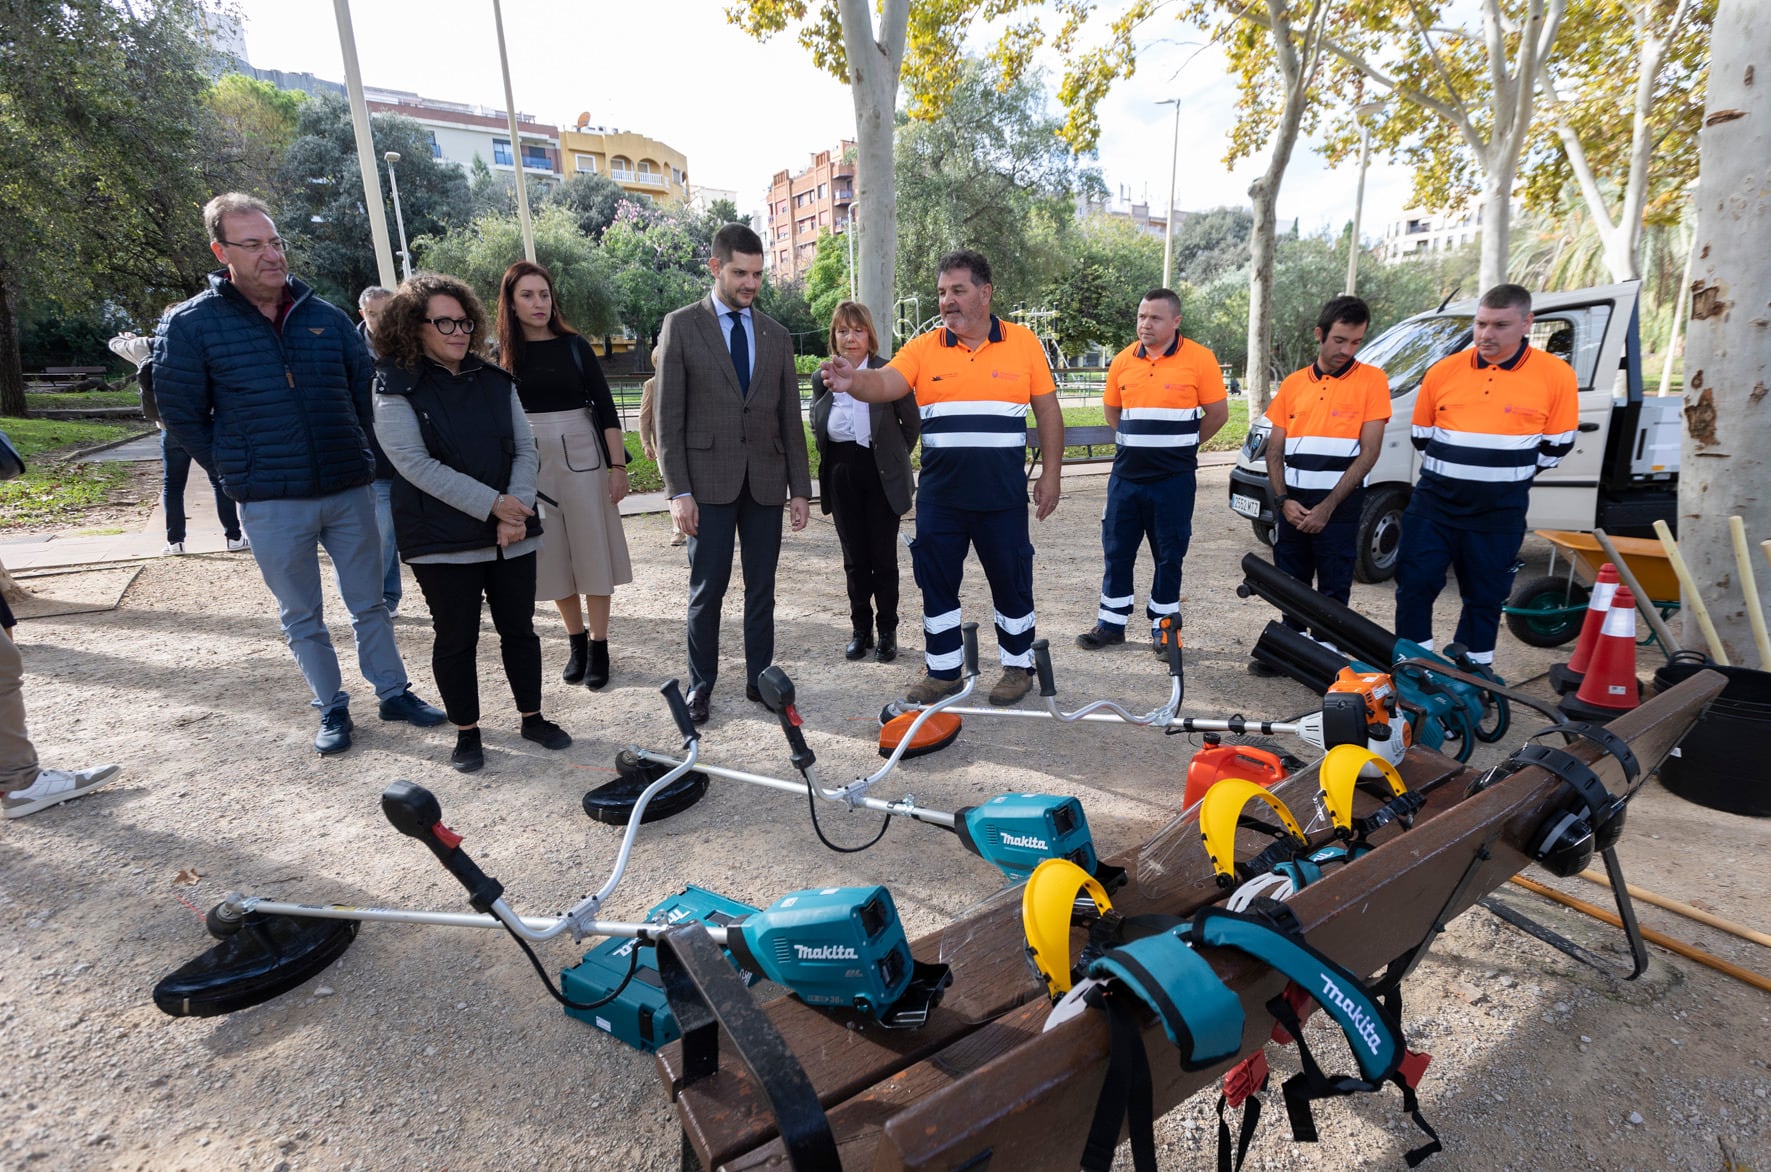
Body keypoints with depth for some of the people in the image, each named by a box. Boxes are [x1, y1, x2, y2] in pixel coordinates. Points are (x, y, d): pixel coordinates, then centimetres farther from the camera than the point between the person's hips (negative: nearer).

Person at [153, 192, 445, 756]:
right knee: (301, 616, 10)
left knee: (369, 603, 12)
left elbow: (365, 386, 15)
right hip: (270, 504, -2)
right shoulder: (191, 324, -4)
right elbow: (181, 412, 1)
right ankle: (332, 709, 23)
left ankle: (394, 692, 25)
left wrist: (357, 450, 10)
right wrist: (239, 469, 0)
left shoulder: (326, 317, 4)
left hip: (350, 491, 2)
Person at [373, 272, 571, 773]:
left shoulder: (495, 381, 8)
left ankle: (532, 717, 26)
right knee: (456, 638, 7)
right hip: (442, 539, -3)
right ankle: (466, 732, 23)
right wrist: (492, 504, -19)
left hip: (511, 534, 4)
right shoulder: (397, 388, -4)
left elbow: (525, 448, 3)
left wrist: (517, 511, -11)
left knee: (519, 627, 10)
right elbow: (416, 464, -14)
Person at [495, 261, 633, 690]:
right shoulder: (503, 355, 5)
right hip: (529, 460, 2)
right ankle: (577, 640, 21)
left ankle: (598, 646, 9)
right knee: (552, 555, 6)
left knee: (593, 551, 0)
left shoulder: (575, 346, 3)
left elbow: (605, 407, 1)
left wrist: (618, 464, -6)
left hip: (582, 456, -1)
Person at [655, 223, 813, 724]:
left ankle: (759, 678, 20)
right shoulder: (681, 326, 2)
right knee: (707, 588, 1)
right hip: (708, 480, -3)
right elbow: (669, 416, -2)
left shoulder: (776, 335, 13)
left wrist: (800, 487, 6)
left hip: (765, 481, 3)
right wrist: (678, 490, -10)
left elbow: (790, 417, 12)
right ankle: (700, 685, 16)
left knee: (762, 587, 7)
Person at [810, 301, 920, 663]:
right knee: (854, 558, 10)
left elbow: (912, 423, 1)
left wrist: (893, 457, 6)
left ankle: (887, 630, 16)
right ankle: (860, 629, 21)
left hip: (881, 476, -3)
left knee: (883, 556, 3)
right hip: (841, 477, 3)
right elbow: (816, 429, 18)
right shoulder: (822, 379, 4)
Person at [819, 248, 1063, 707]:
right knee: (936, 582, 9)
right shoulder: (924, 347, 2)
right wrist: (853, 380, -36)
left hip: (1003, 496, -1)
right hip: (938, 496, 2)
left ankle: (1018, 665, 28)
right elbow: (884, 383, -14)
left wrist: (1050, 474, 1)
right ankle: (943, 670, 25)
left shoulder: (1023, 342, 2)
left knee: (1011, 581, 9)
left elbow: (1048, 411, 5)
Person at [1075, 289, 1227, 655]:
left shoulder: (1200, 359, -5)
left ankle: (1163, 626, 19)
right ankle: (1112, 622, 20)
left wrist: (1180, 445, 5)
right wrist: (1138, 442, 12)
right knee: (1116, 549, 8)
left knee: (1169, 554, 6)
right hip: (1126, 475, 4)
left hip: (1174, 478, -3)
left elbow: (1218, 412, -1)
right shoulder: (1123, 360, 6)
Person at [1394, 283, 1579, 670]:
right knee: (1414, 587, -1)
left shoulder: (1557, 376, -3)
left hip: (1499, 513, -1)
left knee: (1485, 598, 10)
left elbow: (1556, 447, 3)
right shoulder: (1443, 372, 1)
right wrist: (1453, 470, 8)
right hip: (1433, 504, 1)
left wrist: (1506, 474, 2)